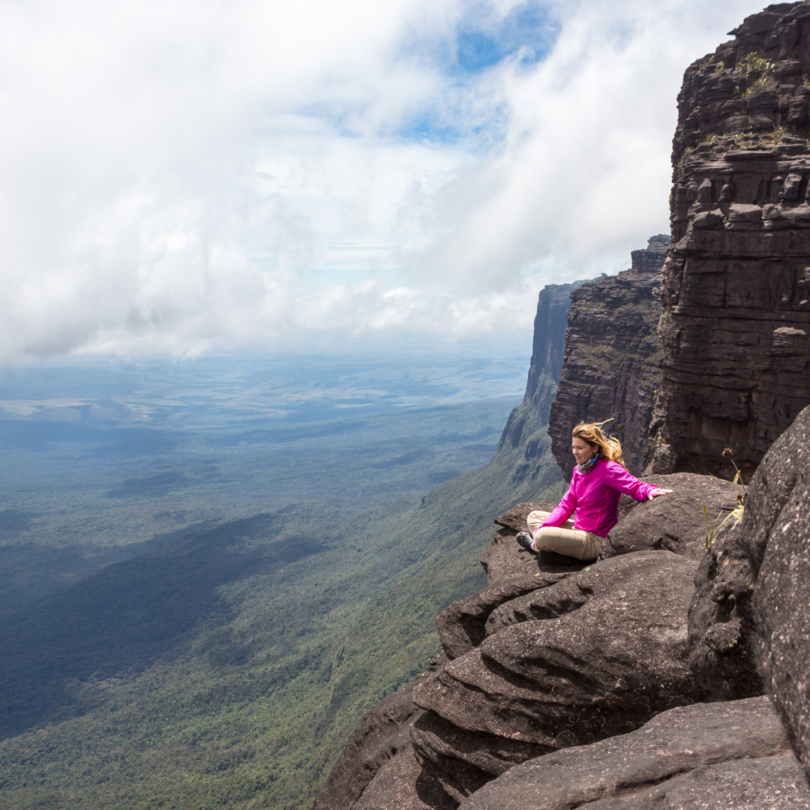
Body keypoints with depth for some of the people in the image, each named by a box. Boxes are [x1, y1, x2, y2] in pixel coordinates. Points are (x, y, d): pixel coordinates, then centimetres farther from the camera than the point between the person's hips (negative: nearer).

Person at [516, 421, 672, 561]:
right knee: (534, 516, 16)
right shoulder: (579, 470, 8)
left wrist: (650, 491, -52)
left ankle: (536, 546, 8)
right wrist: (542, 529, -2)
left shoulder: (608, 470, -18)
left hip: (595, 542, -9)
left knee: (542, 537, -27)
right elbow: (566, 506, 8)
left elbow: (635, 486, -27)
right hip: (580, 530, 9)